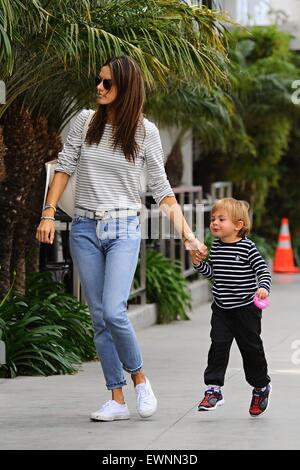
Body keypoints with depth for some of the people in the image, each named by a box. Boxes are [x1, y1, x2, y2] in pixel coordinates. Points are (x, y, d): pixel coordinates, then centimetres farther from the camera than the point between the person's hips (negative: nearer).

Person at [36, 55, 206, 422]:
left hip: (123, 230, -3)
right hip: (84, 229, 3)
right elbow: (64, 168, 6)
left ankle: (140, 378, 6)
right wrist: (48, 213, -4)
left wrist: (186, 233, -3)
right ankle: (117, 400, 8)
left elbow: (161, 188, 2)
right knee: (99, 318, 2)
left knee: (114, 312, -18)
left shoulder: (145, 131, -2)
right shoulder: (85, 122, 3)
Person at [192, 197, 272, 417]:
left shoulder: (247, 247, -12)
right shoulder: (215, 247, 5)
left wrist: (263, 287, -28)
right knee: (218, 346, -6)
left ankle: (261, 387, 27)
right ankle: (214, 389, -4)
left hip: (246, 308, -4)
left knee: (251, 348, 7)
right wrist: (199, 262, -2)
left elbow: (263, 270, -11)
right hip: (222, 309, 4)